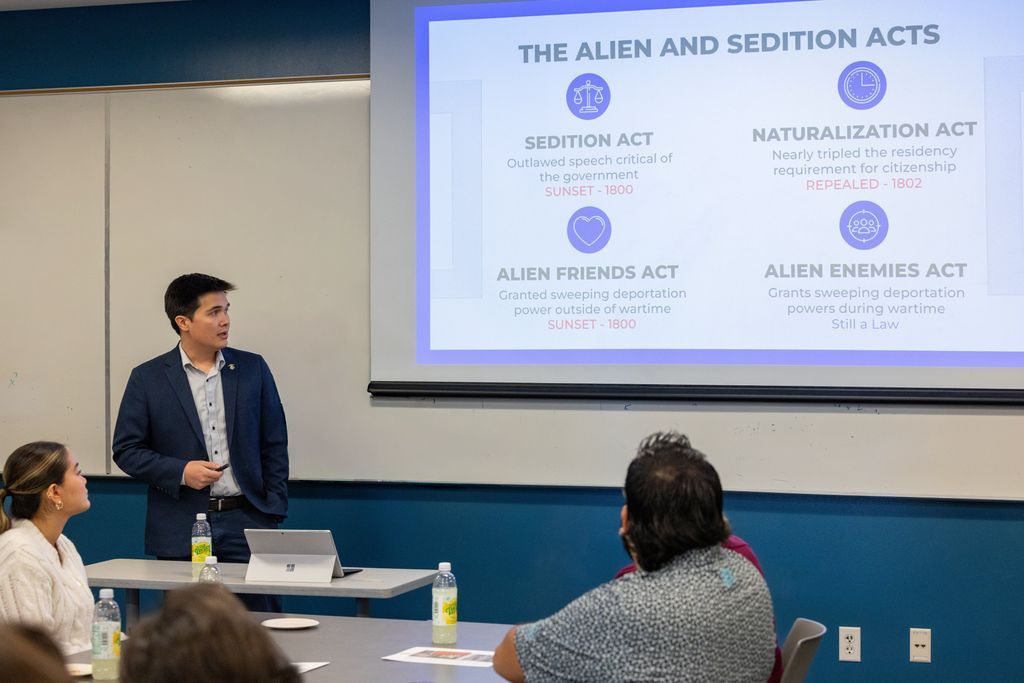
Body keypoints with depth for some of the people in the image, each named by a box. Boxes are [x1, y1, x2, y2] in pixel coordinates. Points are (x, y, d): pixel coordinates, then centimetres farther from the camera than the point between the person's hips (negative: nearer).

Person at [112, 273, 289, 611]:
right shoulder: (148, 378, 1)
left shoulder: (253, 368, 7)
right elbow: (126, 450, 3)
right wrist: (180, 471, -12)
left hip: (246, 522, 1)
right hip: (181, 531, -1)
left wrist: (273, 513, 2)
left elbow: (275, 446, 9)